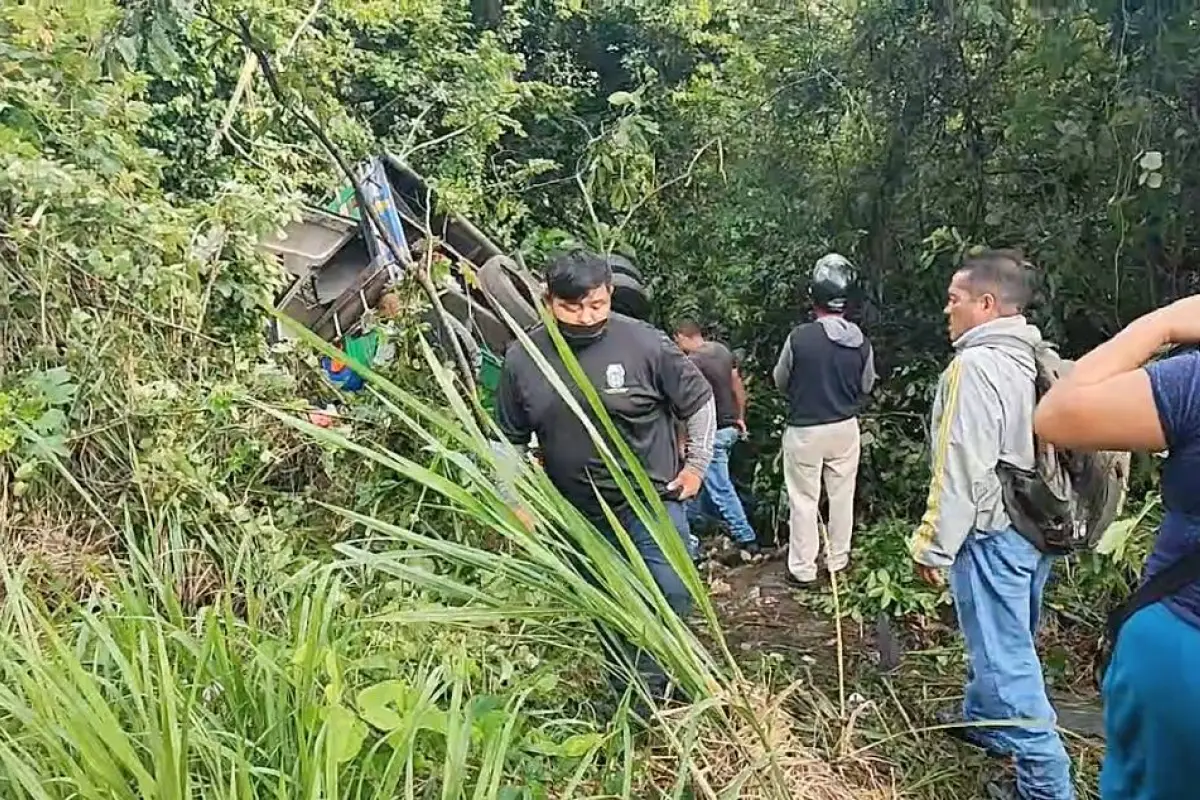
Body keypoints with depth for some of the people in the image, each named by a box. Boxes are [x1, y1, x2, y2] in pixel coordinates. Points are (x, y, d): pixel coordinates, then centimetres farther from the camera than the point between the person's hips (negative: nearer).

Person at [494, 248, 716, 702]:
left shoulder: (646, 344, -16)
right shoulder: (521, 360, -7)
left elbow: (699, 401, -1)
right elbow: (511, 440, 5)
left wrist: (696, 464, 0)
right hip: (578, 514, 3)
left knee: (671, 597, -5)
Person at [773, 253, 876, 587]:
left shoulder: (800, 337, -18)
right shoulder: (861, 342, -6)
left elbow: (780, 381, -4)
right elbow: (866, 385, 8)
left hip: (804, 430, -4)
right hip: (845, 428, 4)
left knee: (804, 500, 6)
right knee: (842, 496, 16)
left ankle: (803, 569, 12)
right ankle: (837, 560, 29)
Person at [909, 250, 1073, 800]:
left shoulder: (975, 366, -20)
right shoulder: (1039, 363, 7)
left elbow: (962, 470, -22)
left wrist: (933, 545, -14)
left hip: (991, 533, -9)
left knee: (1005, 654, 1)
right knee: (999, 639, 23)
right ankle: (982, 720, 42)